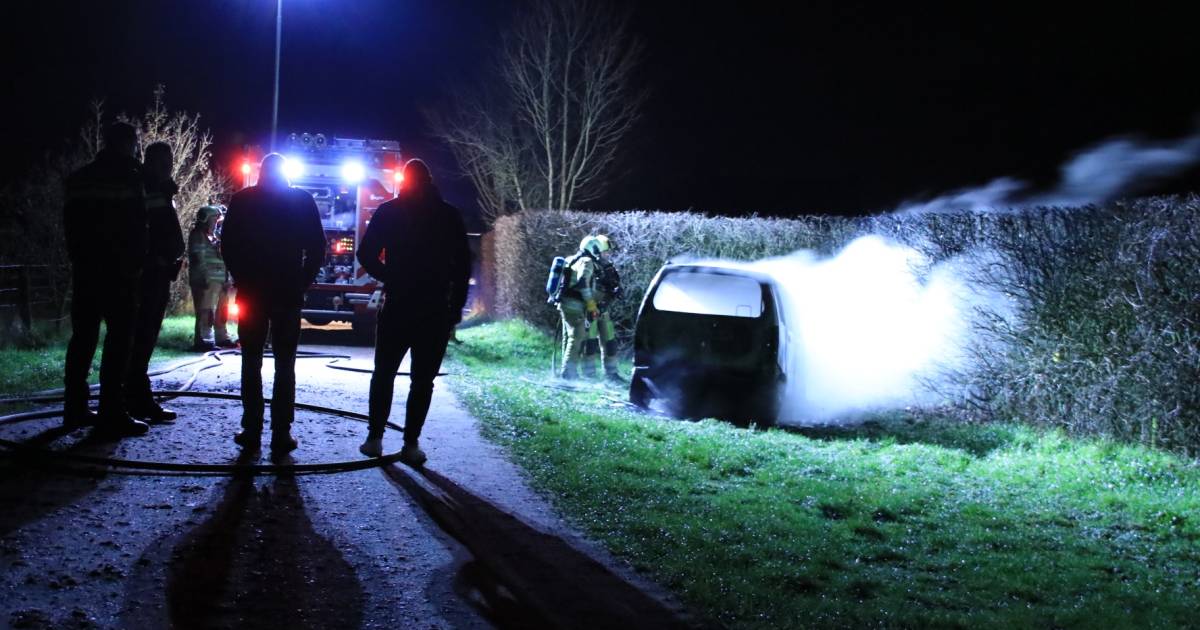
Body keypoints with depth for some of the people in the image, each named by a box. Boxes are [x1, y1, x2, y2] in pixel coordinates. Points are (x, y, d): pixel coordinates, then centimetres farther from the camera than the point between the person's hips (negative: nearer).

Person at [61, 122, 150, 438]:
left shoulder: (79, 178, 14)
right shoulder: (128, 177, -8)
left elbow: (70, 223, 16)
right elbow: (136, 226, -12)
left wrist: (78, 258, 18)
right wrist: (136, 264, -3)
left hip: (85, 267, 7)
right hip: (118, 270, -7)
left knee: (83, 336, 12)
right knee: (119, 339, -7)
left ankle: (75, 408, 16)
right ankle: (111, 415, -11)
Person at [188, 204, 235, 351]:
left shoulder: (214, 237, 21)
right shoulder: (198, 236, -5)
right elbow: (198, 259, -14)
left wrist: (226, 278, 16)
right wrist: (204, 278, -20)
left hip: (219, 280, 9)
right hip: (206, 281, -9)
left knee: (221, 311, 15)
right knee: (206, 311, -12)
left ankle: (222, 337, 25)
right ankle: (203, 340, -14)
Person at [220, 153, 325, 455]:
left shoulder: (242, 200, 3)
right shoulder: (303, 201, 2)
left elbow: (228, 245, 1)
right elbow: (316, 248, -1)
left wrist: (241, 278, 11)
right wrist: (303, 282, 6)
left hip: (251, 292, 1)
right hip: (289, 294, 0)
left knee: (251, 363, 8)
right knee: (285, 366, 3)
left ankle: (252, 431, 5)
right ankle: (281, 435, -1)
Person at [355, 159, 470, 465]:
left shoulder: (388, 212, 2)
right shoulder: (449, 215, 3)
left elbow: (366, 255, 0)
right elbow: (463, 265, 1)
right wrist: (456, 305, 7)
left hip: (398, 304, 1)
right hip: (436, 309, 0)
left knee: (384, 374, 13)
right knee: (423, 380, 4)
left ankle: (375, 438, 11)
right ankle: (411, 444, 0)